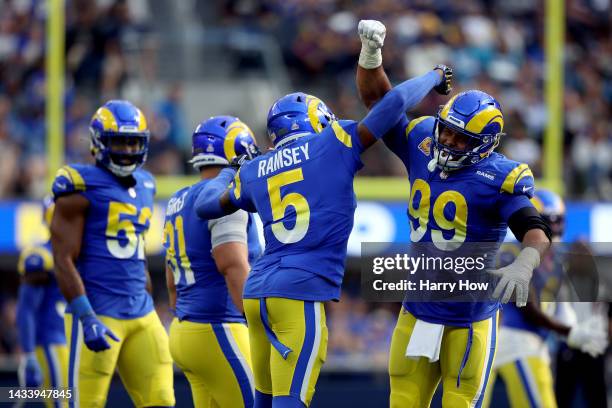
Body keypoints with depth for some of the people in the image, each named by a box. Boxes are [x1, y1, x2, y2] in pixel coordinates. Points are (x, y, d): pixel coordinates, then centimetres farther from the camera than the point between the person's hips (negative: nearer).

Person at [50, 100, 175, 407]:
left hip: (141, 313, 7)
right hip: (97, 311, -7)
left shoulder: (144, 186, 15)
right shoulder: (82, 186, -8)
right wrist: (88, 319, -20)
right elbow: (64, 261, -12)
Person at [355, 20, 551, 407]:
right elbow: (378, 100, 10)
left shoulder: (499, 177, -16)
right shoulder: (423, 146, 1)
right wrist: (371, 53, -5)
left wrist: (524, 265, -45)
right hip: (417, 309, 6)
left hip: (469, 317, -6)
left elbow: (536, 229, -25)